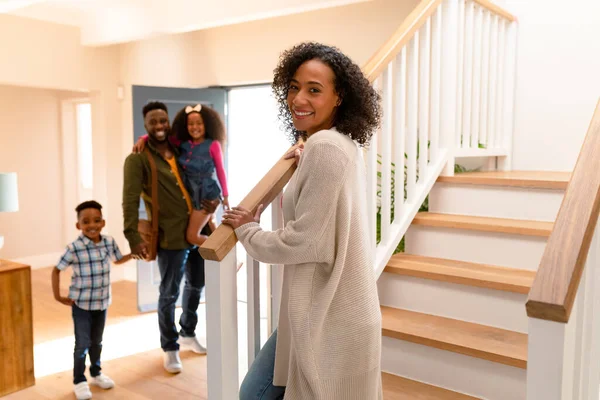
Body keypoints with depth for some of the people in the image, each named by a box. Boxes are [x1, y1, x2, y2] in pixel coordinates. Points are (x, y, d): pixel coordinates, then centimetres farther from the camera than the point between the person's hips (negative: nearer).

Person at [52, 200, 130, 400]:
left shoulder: (109, 242, -6)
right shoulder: (74, 248, -19)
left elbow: (117, 260, 14)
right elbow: (56, 270, -9)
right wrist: (58, 296, -9)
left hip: (102, 302, 4)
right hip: (81, 304, -4)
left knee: (97, 341, 19)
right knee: (83, 343, 2)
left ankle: (96, 373, 38)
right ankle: (79, 381, 20)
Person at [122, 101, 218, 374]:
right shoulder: (138, 159, -7)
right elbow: (130, 200, -16)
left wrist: (213, 201, -1)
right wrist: (133, 235, -27)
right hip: (171, 237, -6)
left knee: (196, 286, 20)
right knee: (169, 294, 5)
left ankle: (188, 334, 43)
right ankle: (170, 348, 25)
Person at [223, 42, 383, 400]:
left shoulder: (325, 147, -20)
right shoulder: (343, 144, 10)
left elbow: (306, 241, -21)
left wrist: (247, 231, -5)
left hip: (328, 316, -10)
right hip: (329, 309, 10)